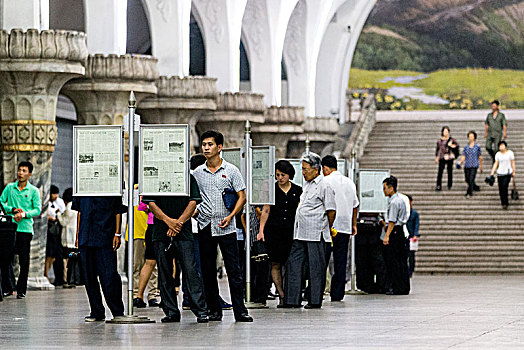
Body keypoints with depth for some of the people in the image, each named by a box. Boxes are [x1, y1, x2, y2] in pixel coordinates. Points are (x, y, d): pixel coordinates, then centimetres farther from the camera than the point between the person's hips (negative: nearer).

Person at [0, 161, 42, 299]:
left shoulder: (33, 191, 4)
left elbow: (37, 210, -1)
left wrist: (24, 214, -17)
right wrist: (13, 210, -10)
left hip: (25, 228, -2)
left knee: (24, 261, -1)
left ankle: (21, 290, 4)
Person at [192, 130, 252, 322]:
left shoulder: (231, 170, 2)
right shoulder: (197, 173, 10)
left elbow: (242, 196, 1)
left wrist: (231, 216, -11)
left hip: (226, 227, -3)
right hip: (205, 227, 3)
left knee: (234, 270, -6)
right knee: (208, 271, 4)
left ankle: (240, 310, -6)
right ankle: (214, 310, 11)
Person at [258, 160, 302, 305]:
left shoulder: (298, 191, 9)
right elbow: (265, 211, 6)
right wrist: (261, 230, -2)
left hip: (291, 232, 0)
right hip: (273, 231, 0)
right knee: (276, 265, -3)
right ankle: (282, 296, -2)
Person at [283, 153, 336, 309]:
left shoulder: (324, 186, -8)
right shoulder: (307, 185, 18)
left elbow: (331, 210, -9)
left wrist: (327, 229, 1)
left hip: (316, 236, -9)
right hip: (300, 234, 9)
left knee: (316, 268, -1)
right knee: (293, 264, 4)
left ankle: (315, 301, 5)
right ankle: (292, 300, 7)